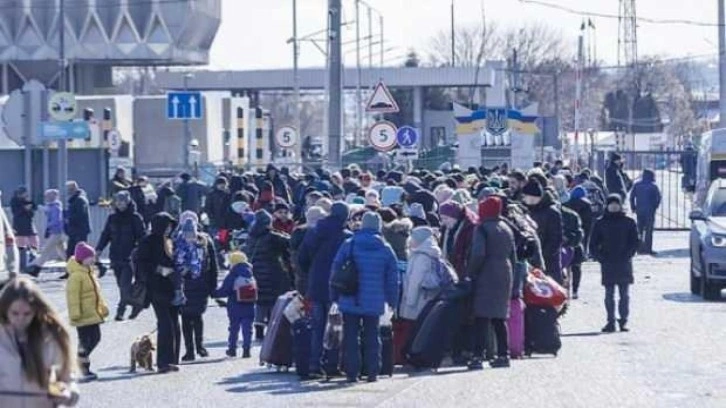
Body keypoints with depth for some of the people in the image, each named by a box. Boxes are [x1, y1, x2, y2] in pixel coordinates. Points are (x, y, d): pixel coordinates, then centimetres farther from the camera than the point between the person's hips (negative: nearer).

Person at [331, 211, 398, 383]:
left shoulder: (349, 245, -3)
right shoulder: (386, 249, 0)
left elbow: (336, 270, 0)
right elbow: (392, 277, 3)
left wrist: (334, 296, 7)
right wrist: (392, 301, 11)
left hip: (350, 300, -1)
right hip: (374, 303, 1)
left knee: (350, 337, 5)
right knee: (372, 337, 10)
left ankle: (352, 372, 2)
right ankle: (372, 372, 7)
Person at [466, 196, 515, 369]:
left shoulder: (482, 228, -9)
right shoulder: (506, 229, 14)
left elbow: (478, 254, -19)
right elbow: (513, 257, 16)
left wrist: (471, 273, -8)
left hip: (486, 277, -7)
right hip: (504, 277, 7)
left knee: (482, 317, -8)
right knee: (499, 319, 14)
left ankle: (478, 356, -14)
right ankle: (503, 354, 13)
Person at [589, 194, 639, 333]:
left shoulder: (629, 222, 4)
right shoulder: (600, 223, 6)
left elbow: (634, 242, 4)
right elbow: (593, 244, 6)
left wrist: (627, 255, -9)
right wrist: (600, 257, -7)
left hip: (624, 263, -1)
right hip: (607, 264, 1)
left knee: (624, 293, 1)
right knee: (609, 294, 2)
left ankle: (624, 321, 5)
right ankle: (611, 321, 5)